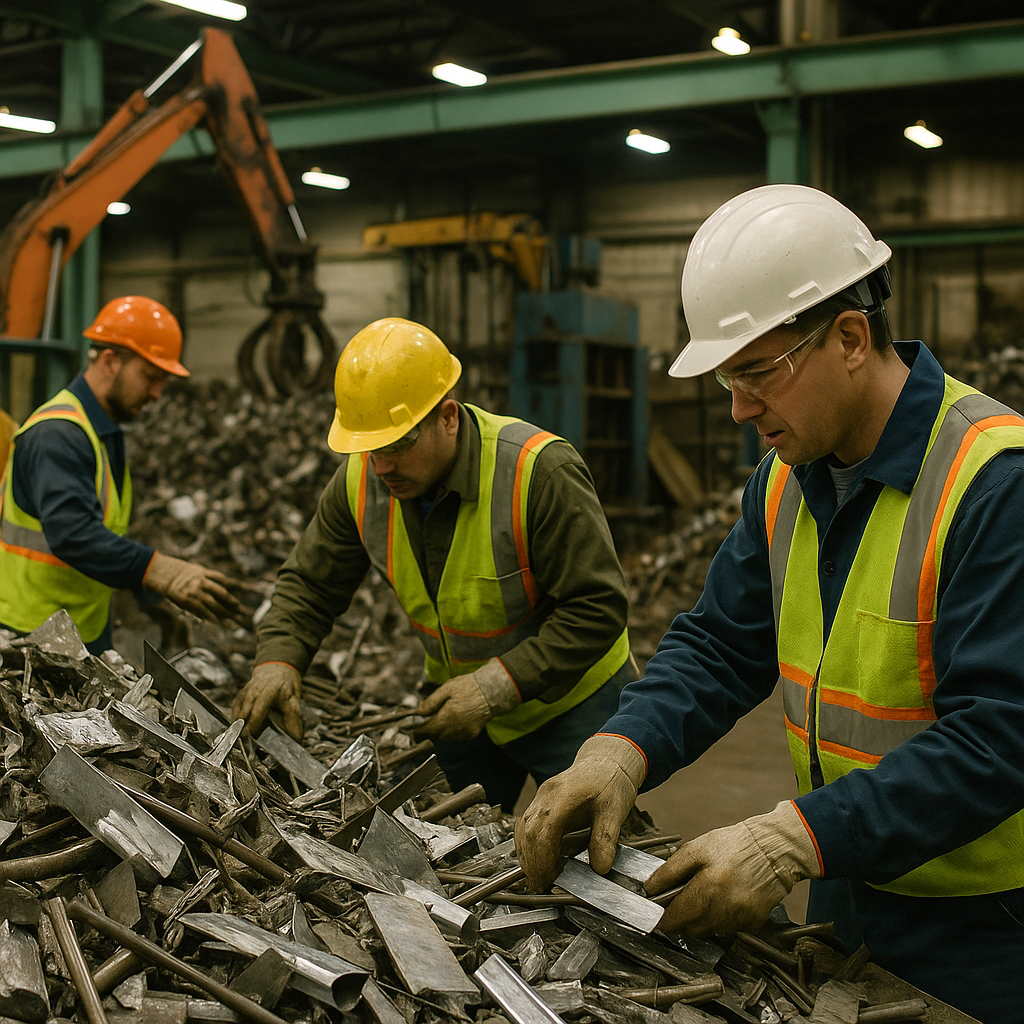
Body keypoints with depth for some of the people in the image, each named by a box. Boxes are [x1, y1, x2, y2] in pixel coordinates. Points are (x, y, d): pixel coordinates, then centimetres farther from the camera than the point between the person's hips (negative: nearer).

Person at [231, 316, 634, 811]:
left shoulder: (539, 471, -29)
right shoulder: (360, 479, -11)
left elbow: (597, 610, -26)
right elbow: (309, 585, 2)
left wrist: (496, 686, -30)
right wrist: (278, 662, -17)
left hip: (574, 699, -5)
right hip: (461, 703, 5)